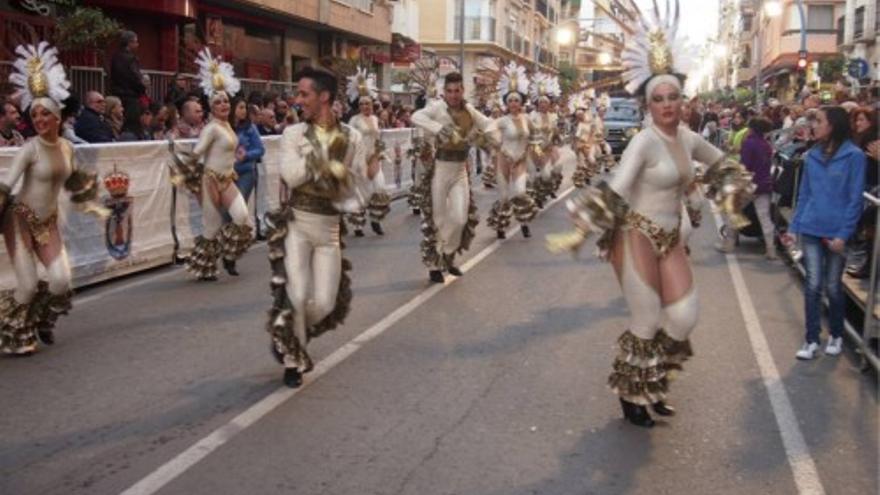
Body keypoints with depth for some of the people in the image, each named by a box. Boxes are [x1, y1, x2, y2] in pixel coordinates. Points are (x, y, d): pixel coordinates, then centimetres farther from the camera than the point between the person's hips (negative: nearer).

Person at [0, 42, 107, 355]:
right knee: (28, 285, -9)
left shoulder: (66, 147, 0)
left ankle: (42, 323, 25)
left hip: (48, 222, 5)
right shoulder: (30, 149, -18)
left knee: (61, 280, -6)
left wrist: (92, 206, 25)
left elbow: (74, 182, 18)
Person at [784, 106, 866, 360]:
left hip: (837, 232, -3)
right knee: (813, 285, 2)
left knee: (833, 287, 9)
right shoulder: (812, 155, 5)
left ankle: (836, 335, 29)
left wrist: (844, 234, -15)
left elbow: (855, 199, -10)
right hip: (811, 229, 3)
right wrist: (794, 227, 6)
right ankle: (812, 340, 11)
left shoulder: (854, 156, -9)